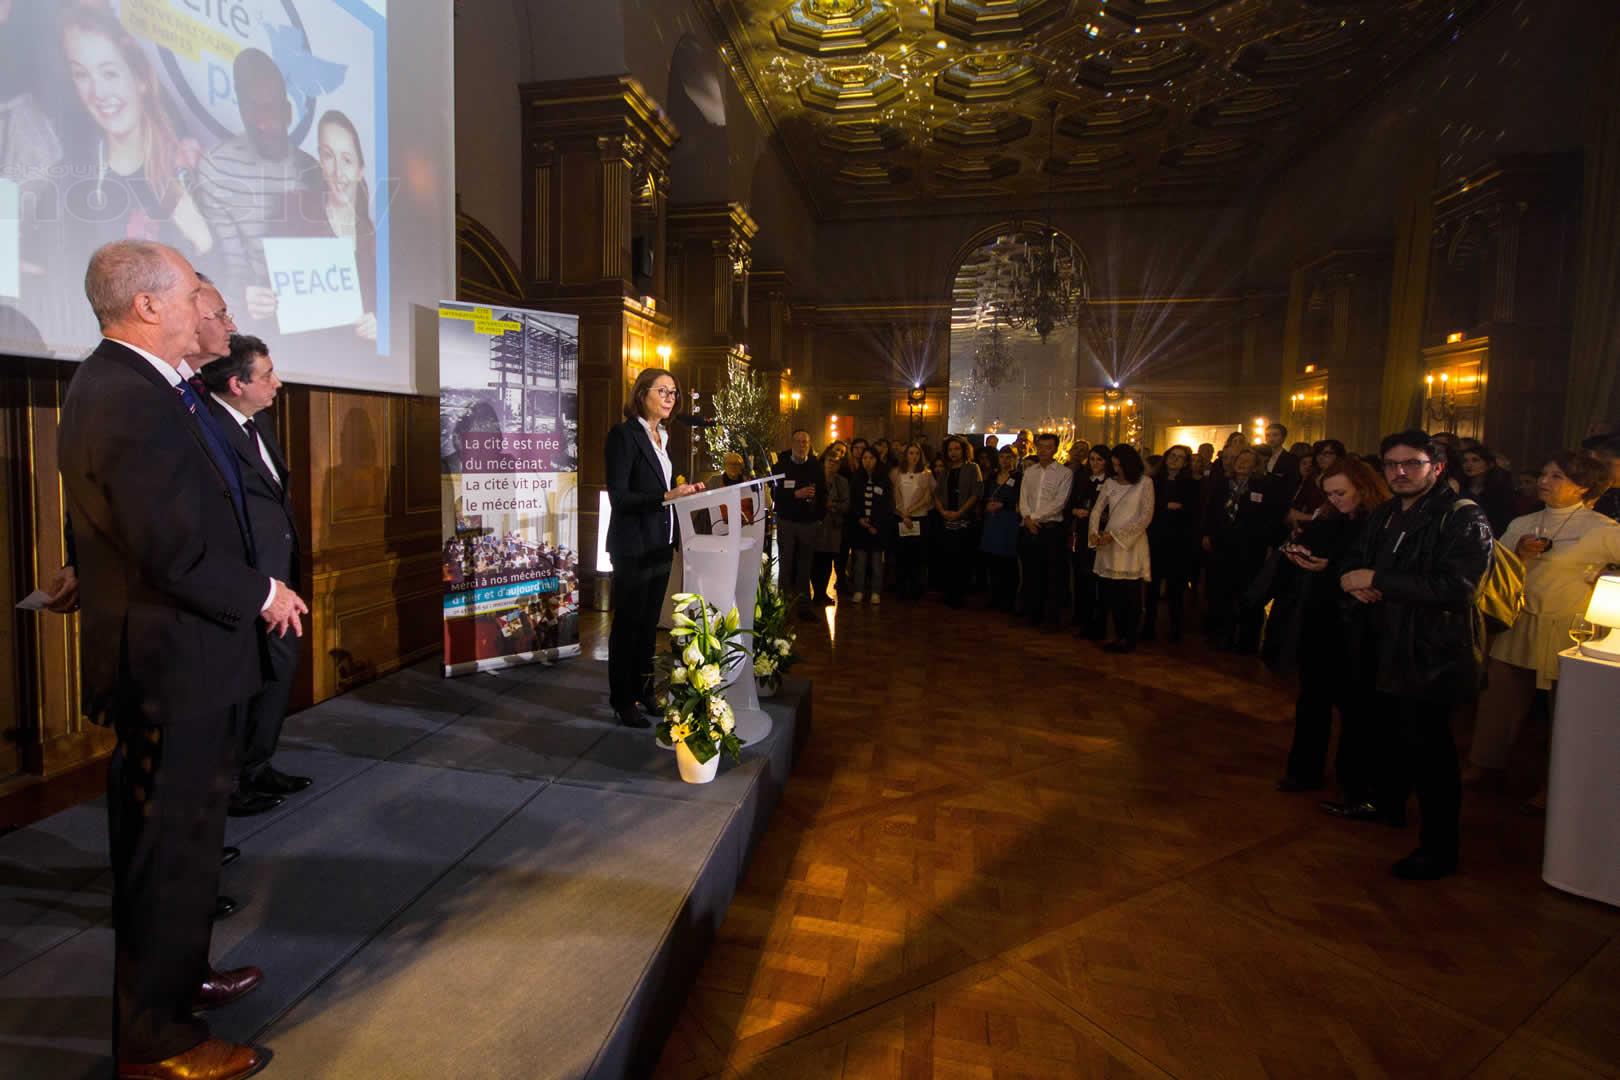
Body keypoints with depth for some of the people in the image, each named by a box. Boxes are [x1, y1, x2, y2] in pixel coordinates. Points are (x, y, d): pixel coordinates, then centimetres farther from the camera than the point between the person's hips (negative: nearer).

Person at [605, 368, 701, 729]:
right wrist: (666, 496, -25)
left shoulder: (662, 437, 14)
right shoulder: (624, 434, -12)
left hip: (660, 546, 8)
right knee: (627, 624, 3)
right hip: (633, 547, -8)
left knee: (649, 622, 15)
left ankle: (643, 691, 27)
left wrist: (685, 491, 3)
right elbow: (618, 497, -18)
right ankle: (623, 702, 14)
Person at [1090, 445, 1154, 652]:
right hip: (1109, 545, 4)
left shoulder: (1145, 483, -2)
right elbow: (1097, 510, 8)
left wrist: (1115, 534, -13)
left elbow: (1145, 517, -8)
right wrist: (1094, 531, -11)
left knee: (1130, 594, 1)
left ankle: (1129, 639, 11)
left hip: (1131, 545, -4)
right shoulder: (1110, 483, 11)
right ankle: (1119, 635, 17)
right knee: (1112, 593, 6)